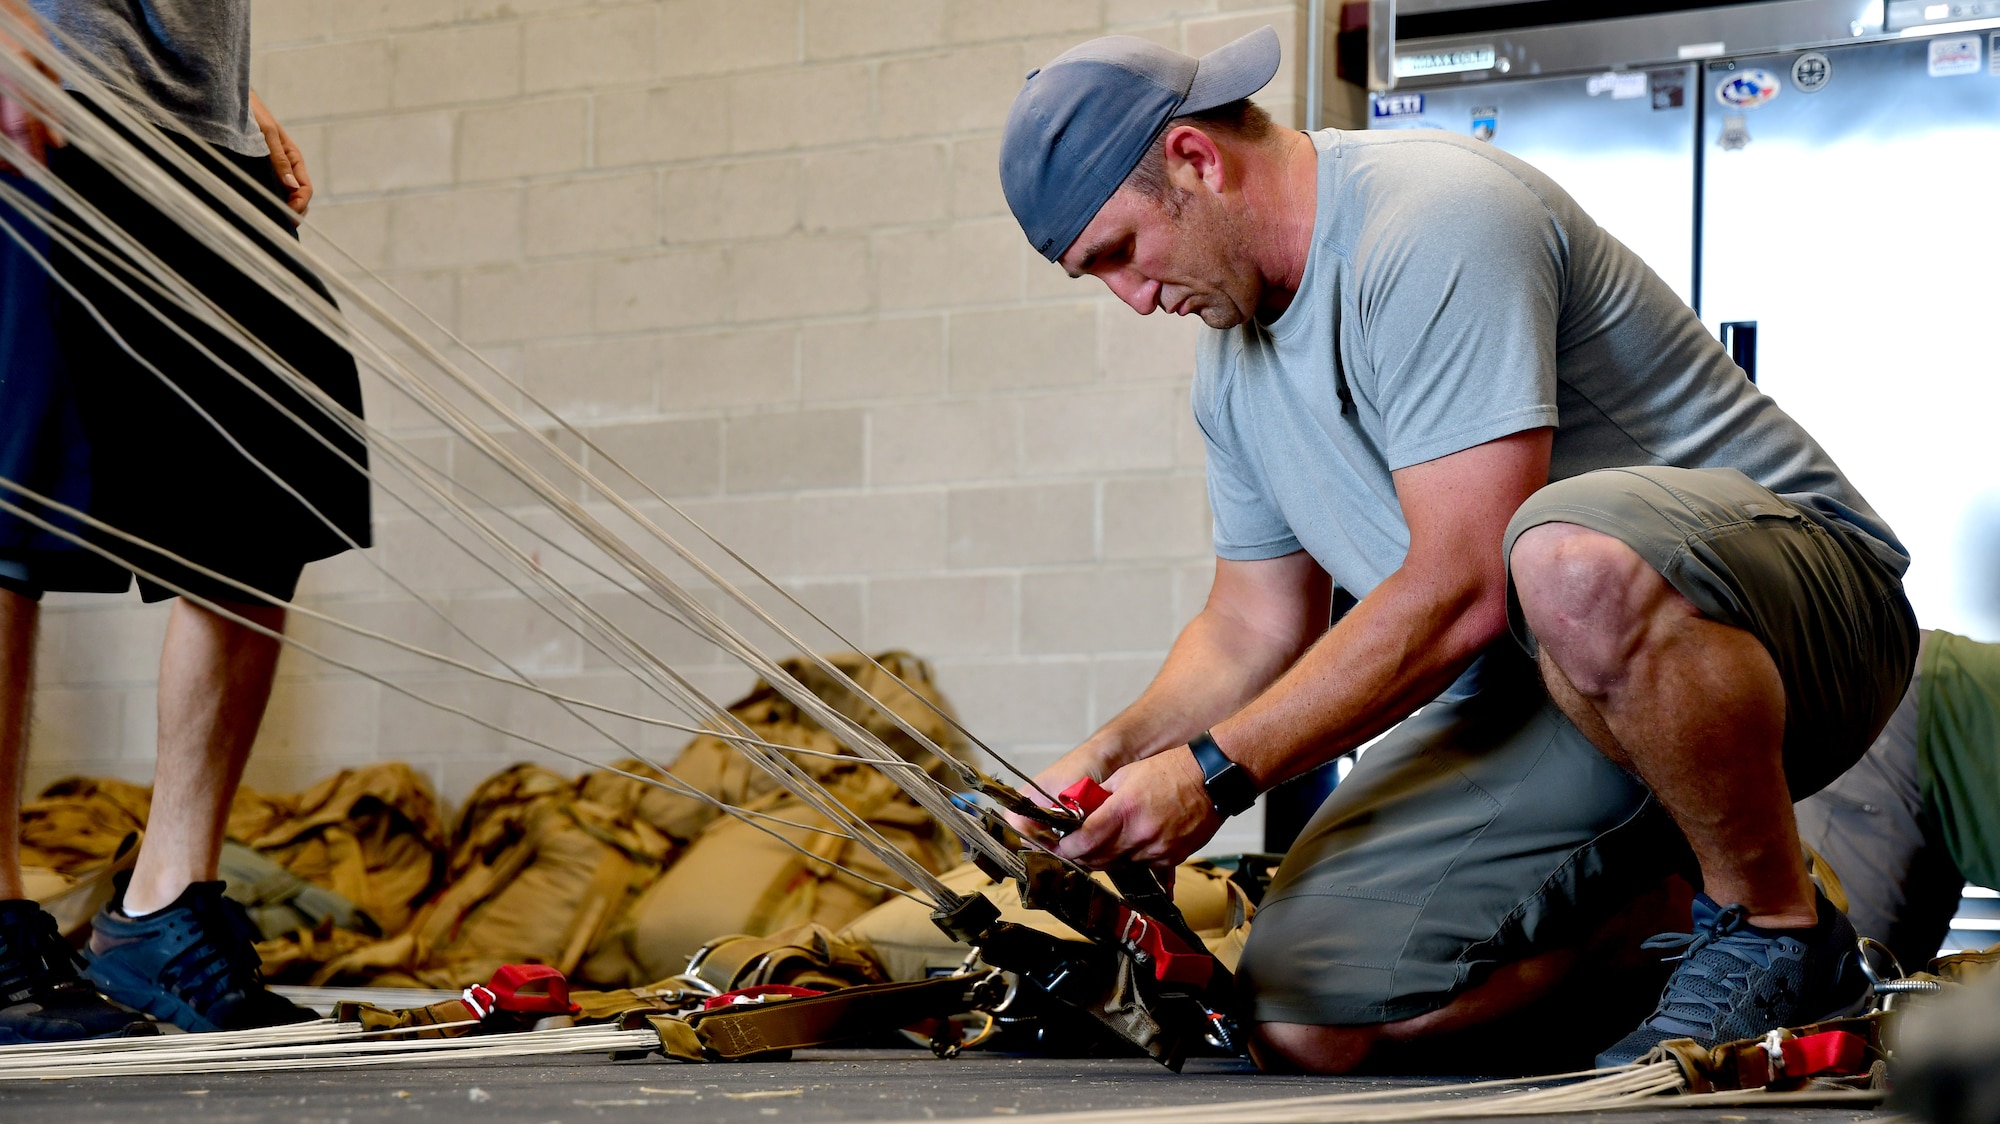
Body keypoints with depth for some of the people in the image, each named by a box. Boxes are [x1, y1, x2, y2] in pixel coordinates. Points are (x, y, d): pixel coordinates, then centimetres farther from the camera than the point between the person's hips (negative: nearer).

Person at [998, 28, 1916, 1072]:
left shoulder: (1433, 224, -19)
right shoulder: (1230, 343, 11)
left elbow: (1460, 593, -26)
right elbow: (1254, 627, 18)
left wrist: (1215, 772, -22)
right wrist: (1111, 752, -1)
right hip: (1531, 690, 8)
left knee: (1574, 563, -44)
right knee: (1300, 1026, -9)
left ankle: (1775, 925, -19)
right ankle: (1650, 905, 13)